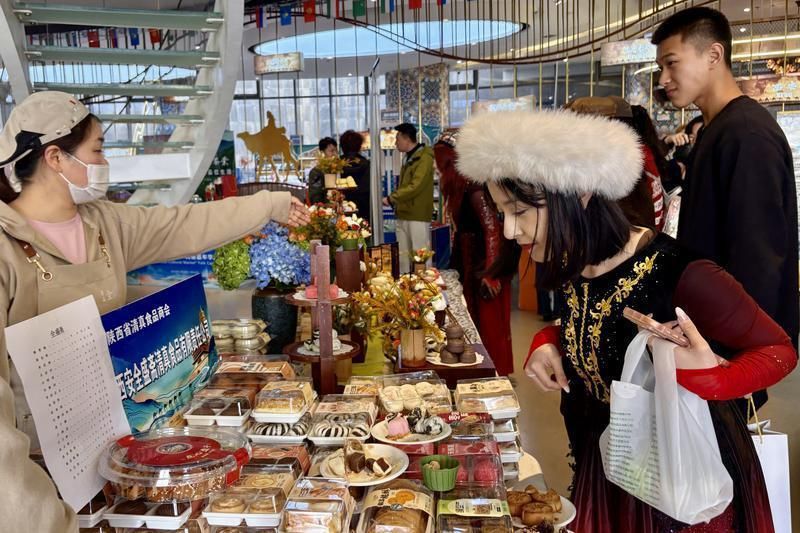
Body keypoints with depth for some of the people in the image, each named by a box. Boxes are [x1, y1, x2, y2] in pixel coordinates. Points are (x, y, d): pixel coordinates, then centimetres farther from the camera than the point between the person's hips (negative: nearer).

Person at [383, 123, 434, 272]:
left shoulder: (424, 158, -11)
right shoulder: (408, 158, 17)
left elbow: (415, 187, -20)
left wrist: (391, 198, -14)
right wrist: (396, 201, 5)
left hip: (418, 215, -9)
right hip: (403, 215, 9)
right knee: (403, 257, 12)